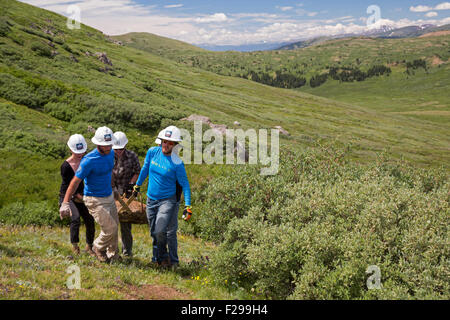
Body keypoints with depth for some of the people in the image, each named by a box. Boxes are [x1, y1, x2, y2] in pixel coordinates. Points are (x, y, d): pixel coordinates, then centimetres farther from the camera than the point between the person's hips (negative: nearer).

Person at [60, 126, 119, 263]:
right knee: (110, 228, -10)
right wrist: (65, 203, -24)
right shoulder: (89, 160, -24)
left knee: (114, 227, 13)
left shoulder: (111, 153, -2)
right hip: (94, 200, -7)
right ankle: (98, 248, 19)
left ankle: (113, 254, 32)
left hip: (109, 196, 7)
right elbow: (75, 181, -21)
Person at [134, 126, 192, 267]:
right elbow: (145, 169, 14)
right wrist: (138, 185, 24)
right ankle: (158, 257, 27)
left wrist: (187, 205, -13)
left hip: (167, 200, -5)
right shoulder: (152, 152, -4)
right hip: (151, 199, 5)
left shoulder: (177, 163, -16)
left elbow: (185, 184, -8)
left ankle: (163, 256, 6)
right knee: (154, 232, 11)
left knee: (160, 231, -17)